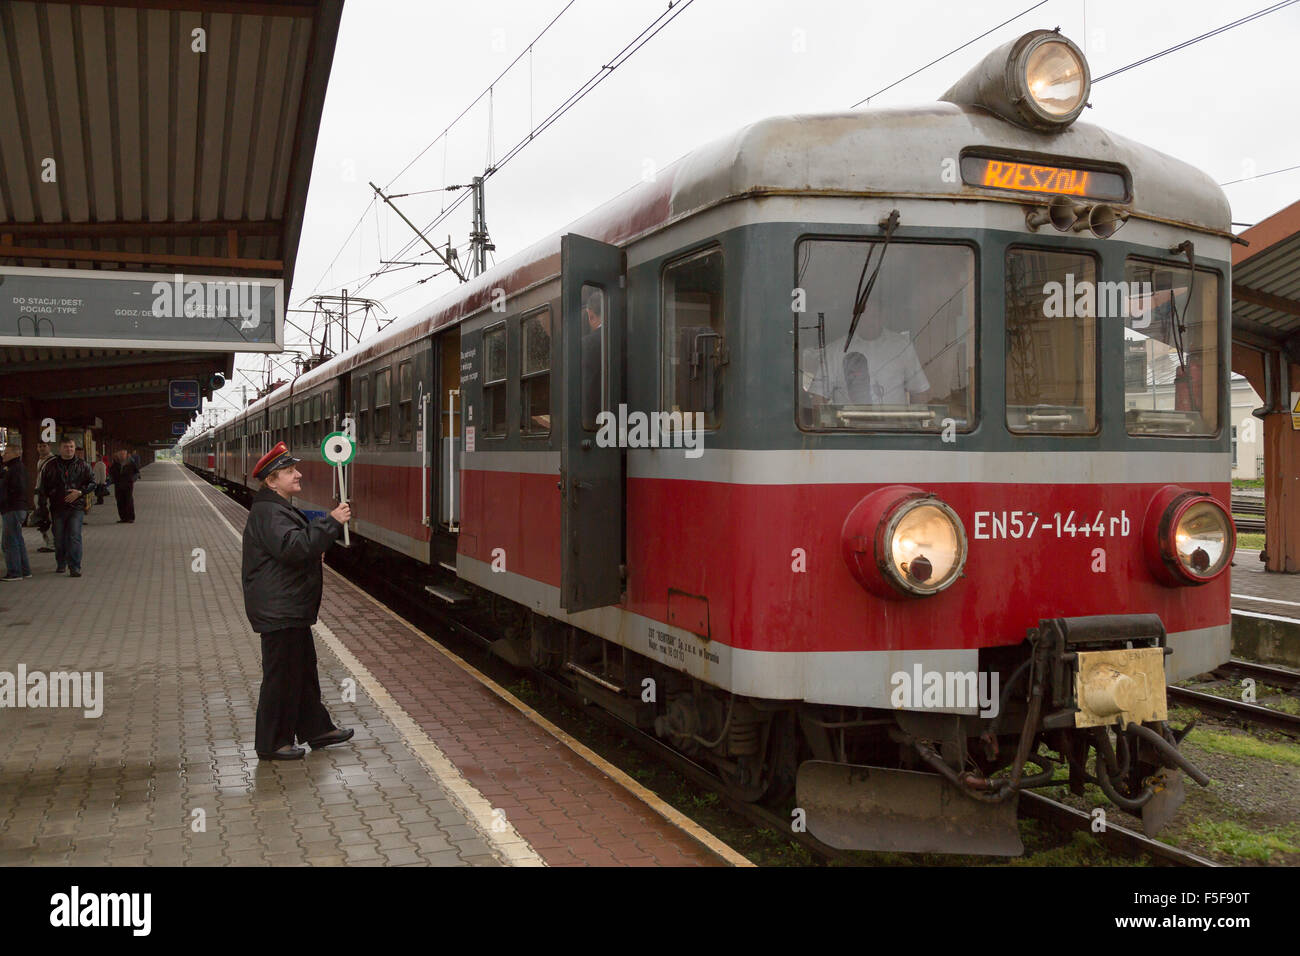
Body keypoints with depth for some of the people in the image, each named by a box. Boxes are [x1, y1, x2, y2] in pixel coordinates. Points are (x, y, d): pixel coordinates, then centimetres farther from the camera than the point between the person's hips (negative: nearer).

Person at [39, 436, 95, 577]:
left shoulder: (82, 465, 5)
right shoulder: (51, 466, 7)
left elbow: (92, 482, 9)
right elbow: (44, 488, 11)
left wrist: (80, 492, -8)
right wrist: (46, 508, 6)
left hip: (76, 507, -2)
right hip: (57, 508, 2)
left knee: (74, 536, -11)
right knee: (59, 538, 9)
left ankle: (75, 567, -10)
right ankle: (61, 564, 27)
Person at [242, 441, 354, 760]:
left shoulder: (278, 508, 16)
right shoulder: (268, 512, -18)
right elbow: (292, 545, -33)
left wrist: (312, 554, 12)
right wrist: (332, 521, -30)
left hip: (290, 610, 11)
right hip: (278, 611, -11)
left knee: (303, 669, 18)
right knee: (281, 675, -2)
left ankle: (316, 728, 29)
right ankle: (272, 743, 8)